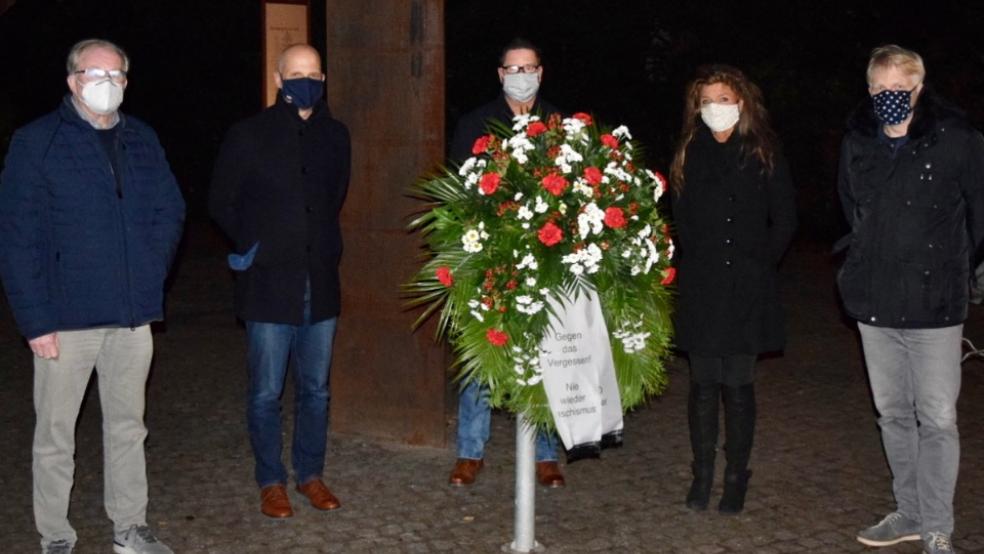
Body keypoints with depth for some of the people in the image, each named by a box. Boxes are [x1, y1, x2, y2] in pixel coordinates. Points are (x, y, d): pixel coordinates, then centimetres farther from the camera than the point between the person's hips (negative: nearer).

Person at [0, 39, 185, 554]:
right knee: (55, 434, 6)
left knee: (127, 427, 14)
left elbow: (170, 210, 15)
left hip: (132, 316, 4)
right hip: (65, 317, -4)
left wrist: (149, 275, 1)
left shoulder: (142, 140, 9)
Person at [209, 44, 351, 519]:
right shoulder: (249, 135, -4)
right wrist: (251, 245, 1)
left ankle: (311, 474, 26)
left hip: (320, 283, 4)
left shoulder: (335, 136, 8)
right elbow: (221, 203, 5)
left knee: (316, 389, 12)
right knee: (266, 393, 3)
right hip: (268, 285, -4)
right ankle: (271, 482, 17)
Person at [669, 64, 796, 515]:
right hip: (701, 289, 2)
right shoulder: (688, 157, 6)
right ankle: (703, 474, 17)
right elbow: (680, 221, 9)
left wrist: (760, 262, -3)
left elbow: (785, 220, 3)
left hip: (748, 291, -2)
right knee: (704, 384, 6)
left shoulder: (764, 155, 1)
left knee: (738, 385, 3)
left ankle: (736, 477, 14)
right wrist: (695, 263, 0)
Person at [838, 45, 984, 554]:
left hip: (934, 306, -5)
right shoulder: (856, 143, 3)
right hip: (874, 302, 5)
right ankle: (909, 512, 29)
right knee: (893, 414, 15)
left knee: (937, 419, -1)